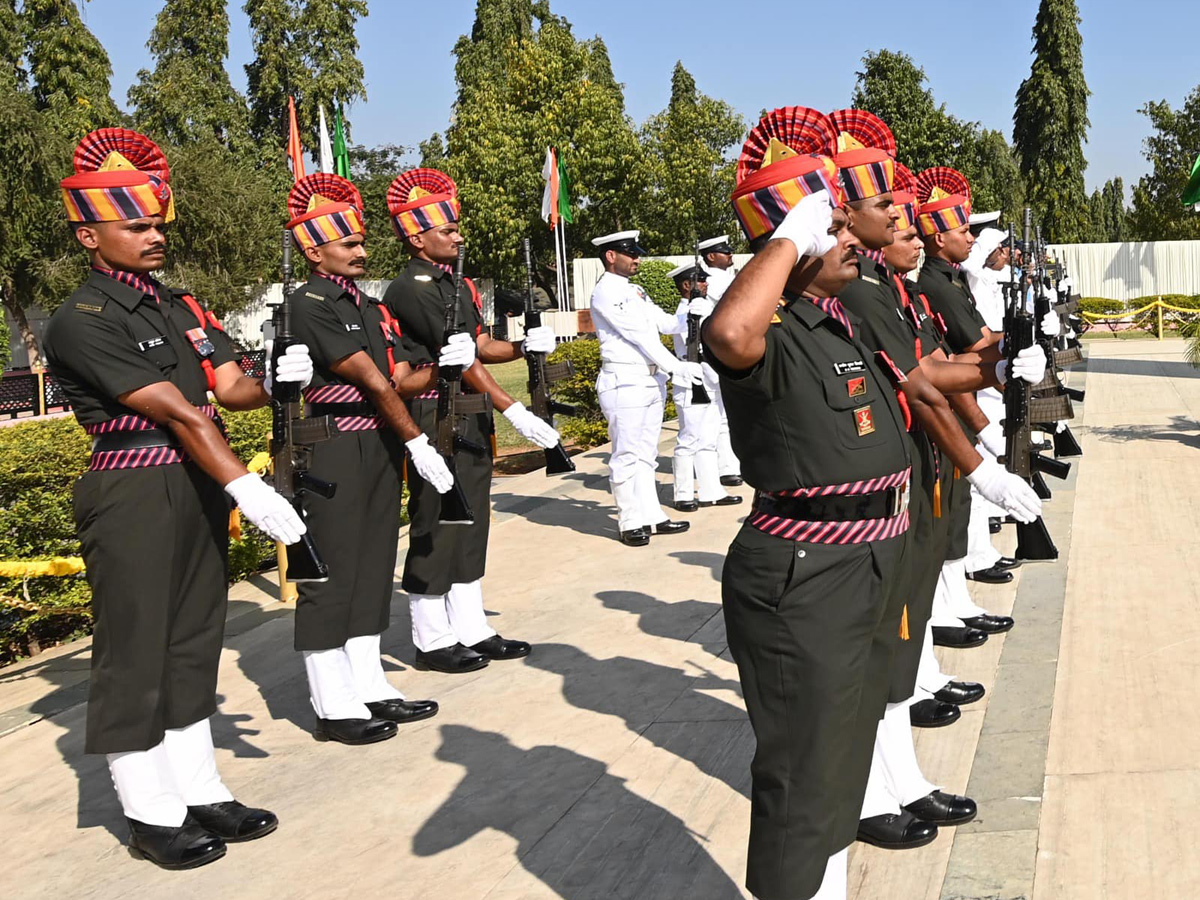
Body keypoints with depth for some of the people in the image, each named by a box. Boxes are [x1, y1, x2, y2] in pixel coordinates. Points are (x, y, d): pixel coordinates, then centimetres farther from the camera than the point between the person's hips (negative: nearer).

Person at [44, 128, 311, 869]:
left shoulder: (181, 308, 12)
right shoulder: (83, 321, -11)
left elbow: (230, 389, 3)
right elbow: (176, 412, -20)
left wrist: (276, 380, -20)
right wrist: (247, 487, -25)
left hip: (200, 493, 8)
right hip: (133, 498, -8)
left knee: (193, 642, 14)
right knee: (136, 652, 3)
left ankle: (201, 793, 25)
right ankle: (152, 814, 14)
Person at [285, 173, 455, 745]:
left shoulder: (369, 305, 16)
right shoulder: (309, 305, -12)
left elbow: (399, 375, 15)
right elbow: (372, 382, -15)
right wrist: (418, 442, -16)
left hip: (380, 447, 9)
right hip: (334, 454, -9)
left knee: (373, 569, 13)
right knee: (331, 575, -1)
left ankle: (370, 688, 23)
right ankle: (334, 708, 6)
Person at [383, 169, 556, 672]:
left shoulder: (457, 285, 14)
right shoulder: (409, 290, -15)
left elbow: (480, 347, 12)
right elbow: (459, 358, -21)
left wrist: (524, 346, -8)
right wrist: (513, 410, -24)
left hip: (472, 421, 9)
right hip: (434, 420, -9)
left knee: (471, 524, 13)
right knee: (434, 529, 0)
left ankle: (471, 630, 22)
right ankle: (433, 642, 9)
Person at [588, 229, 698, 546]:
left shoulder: (635, 291, 18)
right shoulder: (605, 293, -9)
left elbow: (666, 323, 16)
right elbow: (638, 334, -15)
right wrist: (675, 367, -16)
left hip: (652, 380, 9)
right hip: (625, 382, -9)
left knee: (646, 454, 12)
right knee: (626, 456, -3)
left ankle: (651, 516, 17)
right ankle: (630, 523, 2)